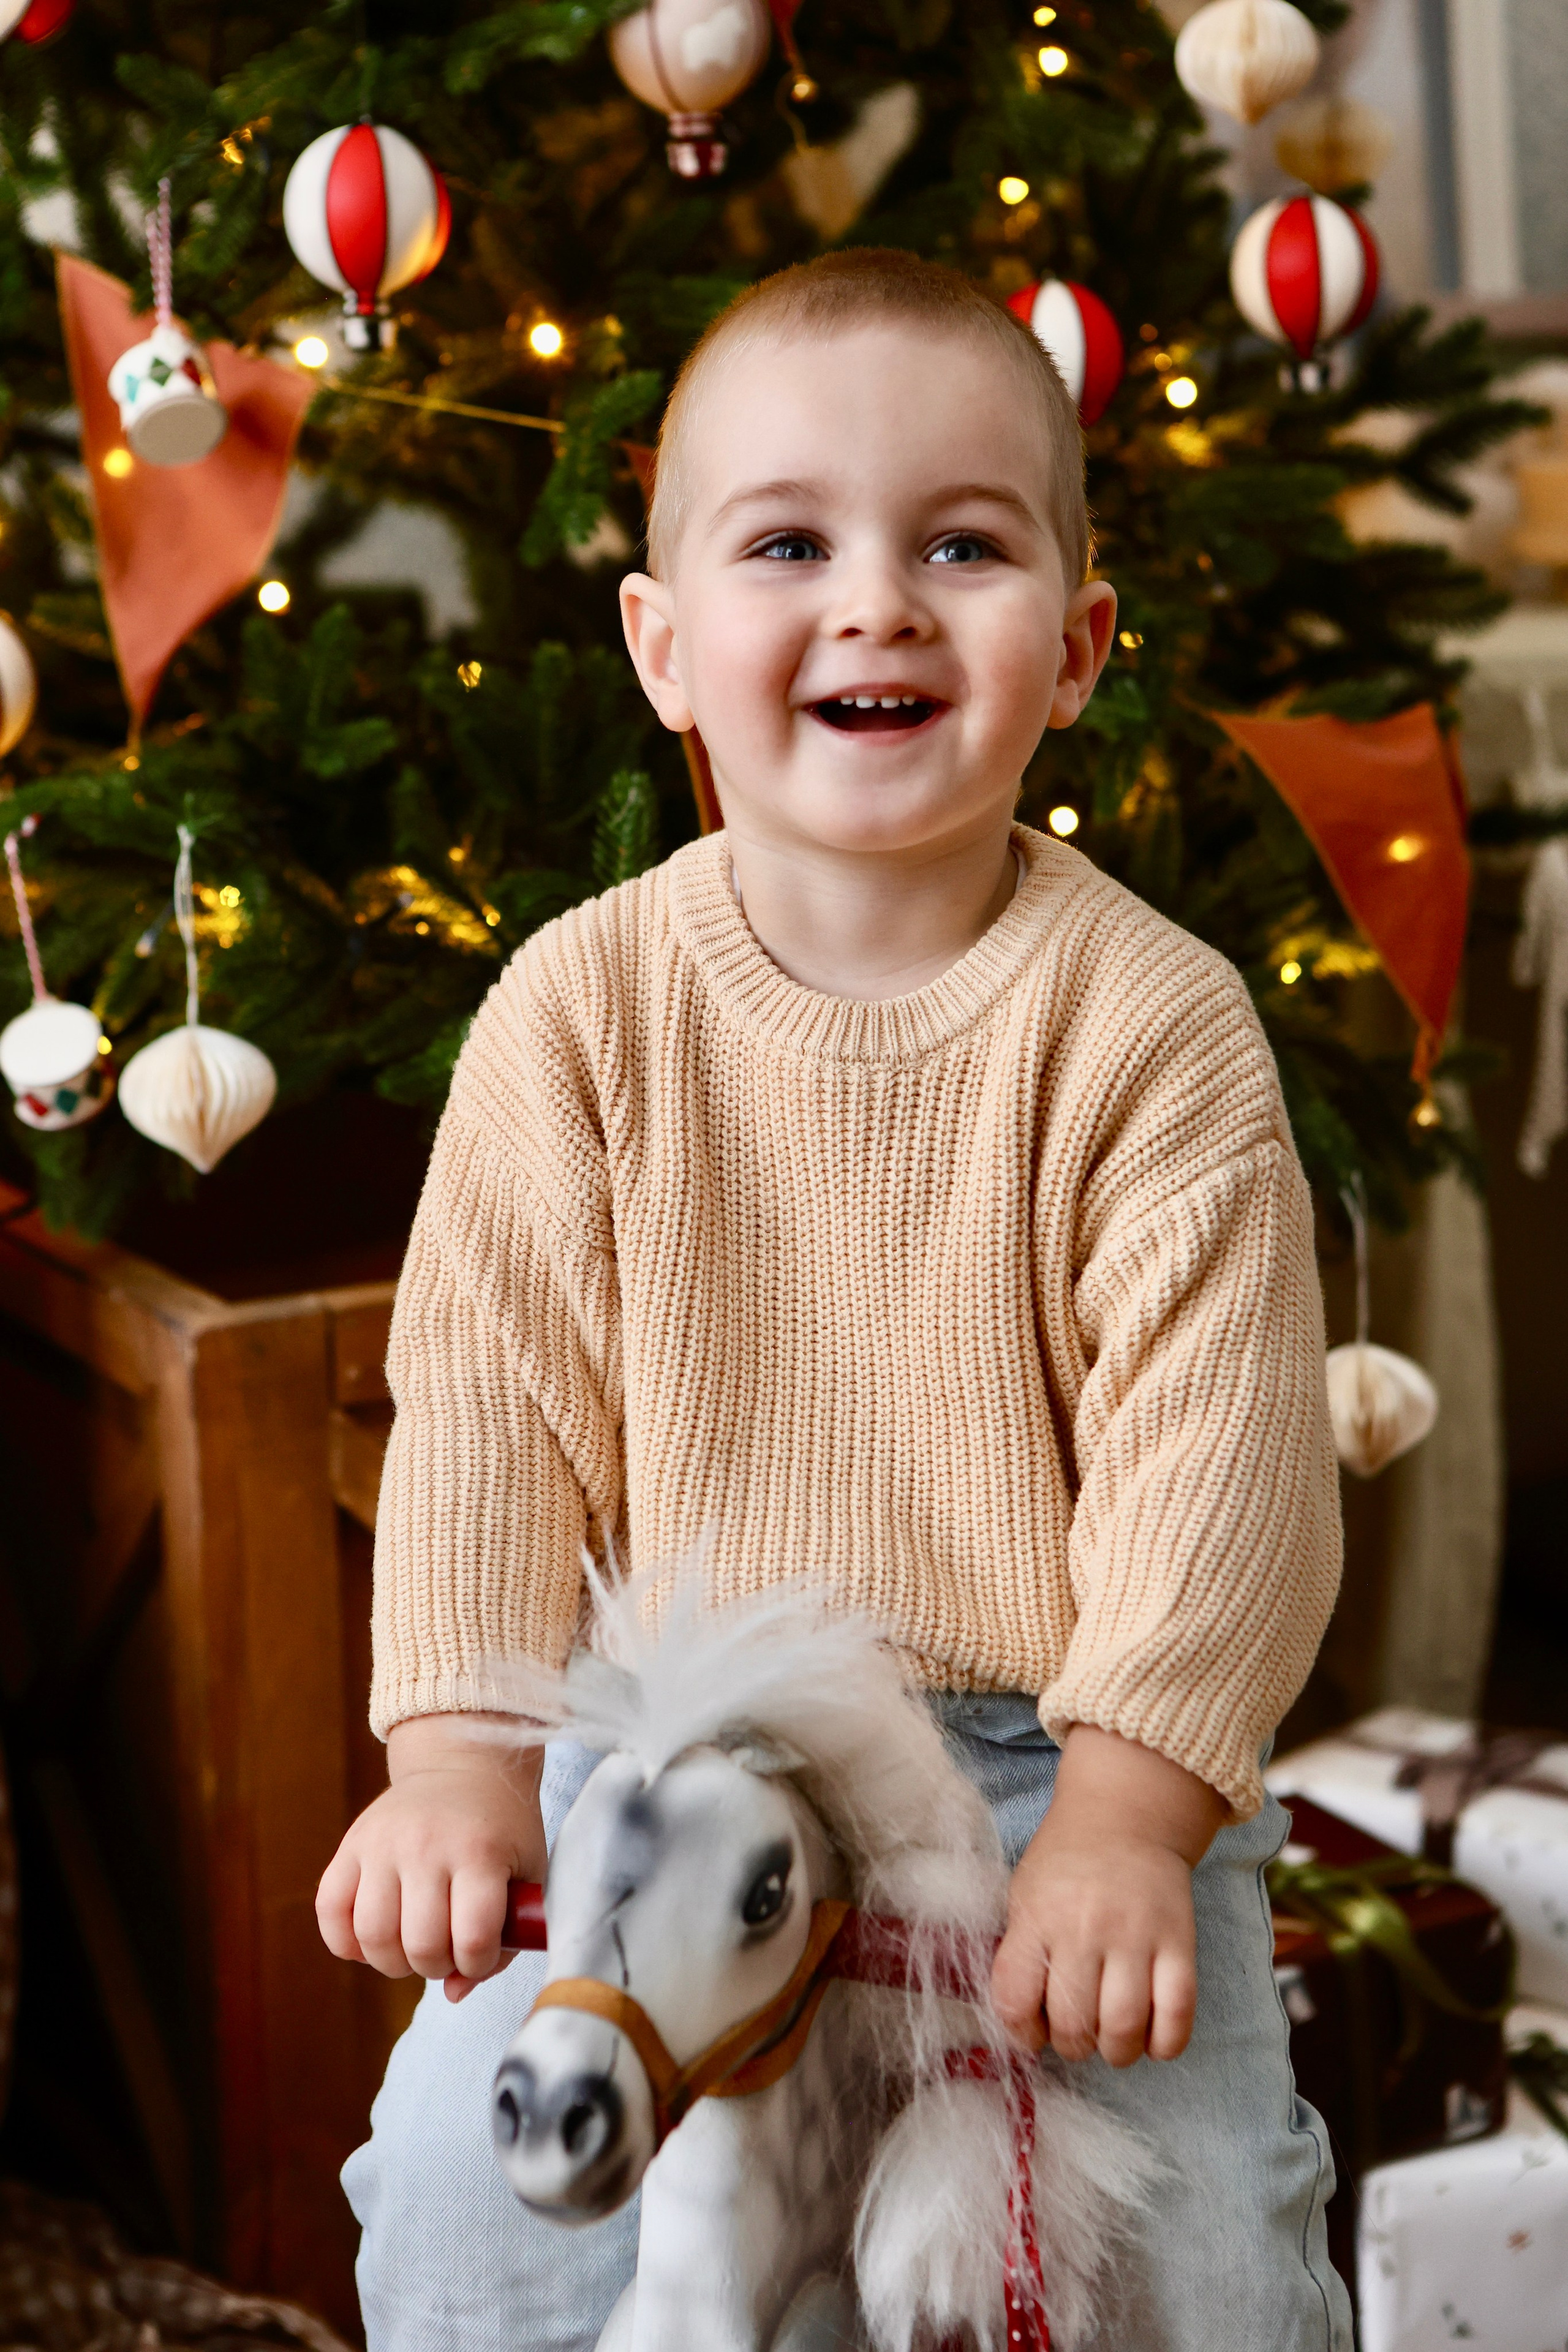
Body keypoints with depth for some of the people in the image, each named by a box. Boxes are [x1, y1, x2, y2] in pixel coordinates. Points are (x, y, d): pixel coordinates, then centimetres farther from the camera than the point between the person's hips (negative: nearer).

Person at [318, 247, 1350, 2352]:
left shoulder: (1152, 1019, -10)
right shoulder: (583, 1008, -4)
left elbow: (1216, 1449, -12)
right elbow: (487, 1399, -4)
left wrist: (1124, 1820, -20)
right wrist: (460, 1763, -12)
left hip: (1060, 1756, -1)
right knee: (471, 2169, -13)